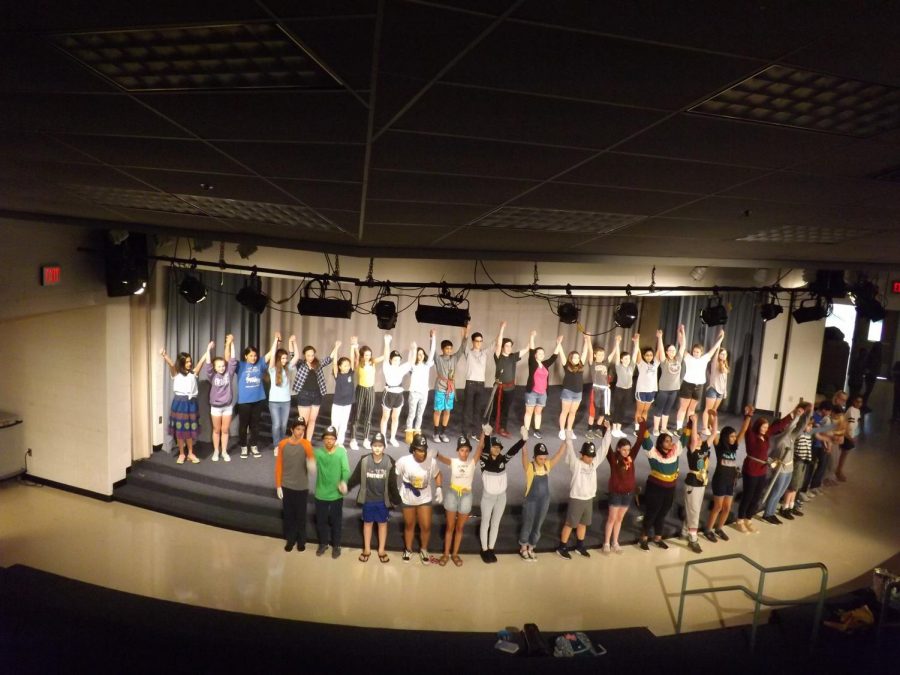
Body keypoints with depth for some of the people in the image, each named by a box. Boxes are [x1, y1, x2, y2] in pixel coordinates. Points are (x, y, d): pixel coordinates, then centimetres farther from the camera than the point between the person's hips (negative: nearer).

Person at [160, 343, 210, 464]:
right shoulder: (176, 373, -1)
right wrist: (164, 356, -39)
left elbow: (201, 361, 3)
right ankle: (181, 454, 15)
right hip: (179, 402, -2)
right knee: (180, 429, 4)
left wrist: (208, 349, -4)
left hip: (191, 403, 3)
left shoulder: (193, 372, 8)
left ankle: (190, 454, 19)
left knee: (190, 429, 9)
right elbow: (171, 364, -20)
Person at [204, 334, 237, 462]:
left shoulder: (228, 374, -3)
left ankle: (224, 452, 19)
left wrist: (231, 344, -16)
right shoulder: (212, 376, -6)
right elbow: (208, 365, -21)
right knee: (216, 430, 10)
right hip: (215, 407, -1)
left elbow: (232, 361, -9)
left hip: (228, 406, 1)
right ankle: (216, 451, 22)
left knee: (225, 430, 8)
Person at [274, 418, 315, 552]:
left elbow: (311, 456, -24)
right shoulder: (282, 444, -4)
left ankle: (301, 541, 27)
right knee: (288, 515, 13)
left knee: (301, 515, 10)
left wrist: (311, 463, -48)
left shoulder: (306, 444, -8)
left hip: (302, 487, -1)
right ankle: (290, 540, 29)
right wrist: (278, 486, -1)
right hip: (286, 486, 1)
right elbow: (278, 466, 0)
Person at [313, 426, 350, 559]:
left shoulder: (341, 452, -11)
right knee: (321, 521, 17)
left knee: (336, 521, 13)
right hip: (321, 494, 2)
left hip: (336, 494, -2)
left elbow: (346, 470, -19)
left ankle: (336, 545, 32)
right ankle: (323, 543, 39)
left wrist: (344, 482, -37)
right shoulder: (318, 452, -5)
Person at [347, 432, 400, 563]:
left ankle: (381, 550, 28)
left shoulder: (389, 462, -13)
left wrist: (396, 499, -5)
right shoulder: (364, 460, -12)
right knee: (368, 523, 15)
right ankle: (367, 549, 31)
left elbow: (393, 483, -8)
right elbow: (355, 478, -5)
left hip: (383, 500, 0)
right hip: (368, 499, 0)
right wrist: (346, 487, -10)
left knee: (382, 523, 14)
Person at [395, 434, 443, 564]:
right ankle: (408, 550, 41)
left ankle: (423, 550, 31)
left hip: (425, 499, 1)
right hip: (408, 499, 0)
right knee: (409, 526, 17)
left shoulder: (432, 461, -20)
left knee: (426, 527, 3)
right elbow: (394, 475, -8)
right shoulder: (404, 461, -24)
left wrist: (439, 489, -11)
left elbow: (437, 475, 0)